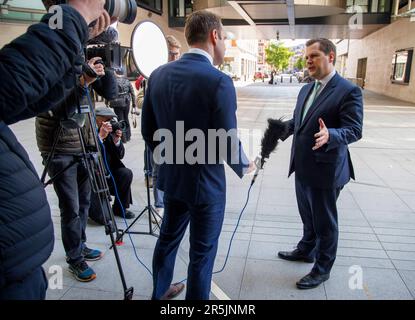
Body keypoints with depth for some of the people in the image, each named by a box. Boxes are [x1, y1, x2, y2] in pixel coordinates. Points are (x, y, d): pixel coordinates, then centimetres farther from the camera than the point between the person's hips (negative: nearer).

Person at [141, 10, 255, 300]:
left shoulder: (159, 75, -1)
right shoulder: (219, 81, -21)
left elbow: (148, 129, 6)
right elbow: (228, 143, -18)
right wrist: (244, 166, 3)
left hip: (171, 177, 7)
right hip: (206, 182, -6)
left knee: (167, 239, 24)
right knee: (202, 252, 12)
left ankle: (159, 294, 44)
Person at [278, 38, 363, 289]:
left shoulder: (348, 91, -14)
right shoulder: (306, 89, 11)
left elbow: (354, 130, -19)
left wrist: (329, 135, -38)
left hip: (325, 170, -7)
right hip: (302, 167, 7)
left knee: (324, 222, 9)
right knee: (308, 216, 25)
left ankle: (322, 269, 28)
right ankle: (306, 250, 47)